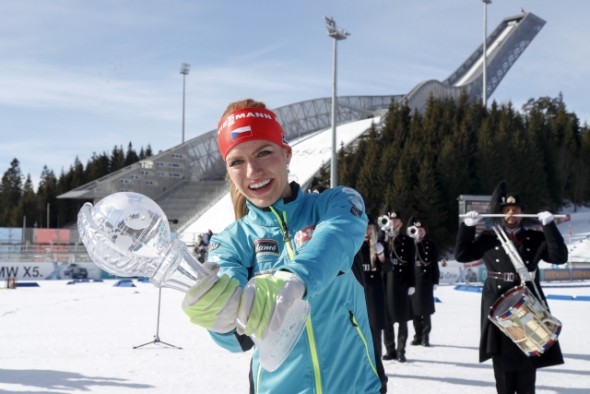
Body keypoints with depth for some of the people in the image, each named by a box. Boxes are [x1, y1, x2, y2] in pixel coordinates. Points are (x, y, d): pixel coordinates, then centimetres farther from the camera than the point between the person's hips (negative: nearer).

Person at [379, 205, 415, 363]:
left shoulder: (407, 241, 4)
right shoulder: (381, 238, 10)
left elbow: (411, 265, 1)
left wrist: (411, 284, -6)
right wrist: (383, 230, -13)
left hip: (401, 284, -2)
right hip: (384, 283, 2)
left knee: (402, 319, 1)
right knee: (386, 318, 5)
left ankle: (401, 351, 6)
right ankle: (390, 350, 13)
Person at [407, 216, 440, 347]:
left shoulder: (431, 244, 3)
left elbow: (435, 264, 2)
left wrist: (435, 281, -2)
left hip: (426, 280, -2)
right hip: (412, 279, 2)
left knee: (426, 309, 1)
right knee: (415, 308, 6)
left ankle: (425, 336, 6)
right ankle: (417, 335, 14)